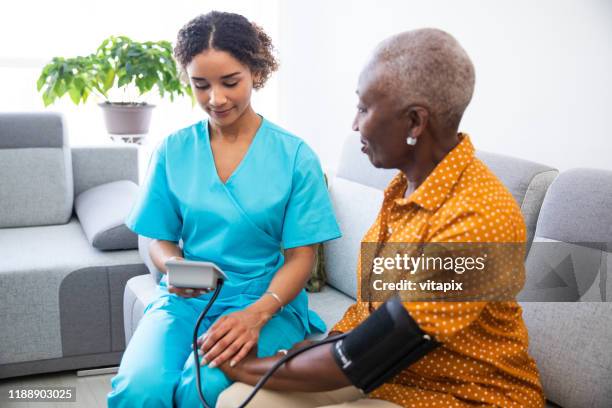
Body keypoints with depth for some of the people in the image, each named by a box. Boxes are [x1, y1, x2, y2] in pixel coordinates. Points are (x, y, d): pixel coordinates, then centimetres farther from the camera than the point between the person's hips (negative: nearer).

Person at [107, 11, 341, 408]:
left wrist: (257, 313, -22)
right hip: (186, 298, 2)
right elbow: (162, 240, 9)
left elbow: (301, 256, -4)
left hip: (267, 300, -2)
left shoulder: (296, 156, -4)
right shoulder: (174, 150, 4)